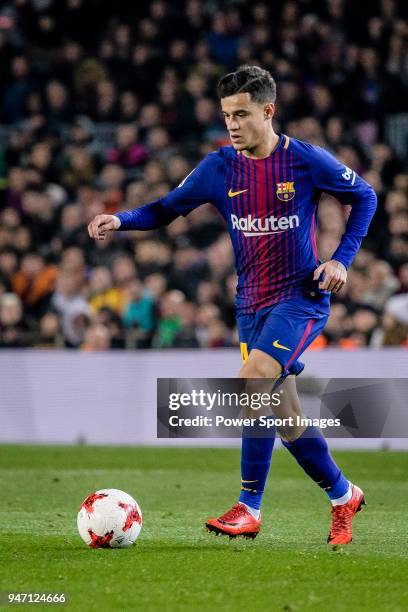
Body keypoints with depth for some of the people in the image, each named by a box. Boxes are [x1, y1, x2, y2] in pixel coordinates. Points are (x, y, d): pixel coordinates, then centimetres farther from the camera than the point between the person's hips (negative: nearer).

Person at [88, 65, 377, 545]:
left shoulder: (306, 161, -9)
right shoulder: (220, 167, 0)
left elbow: (364, 197, 5)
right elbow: (167, 209, 6)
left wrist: (342, 259, -5)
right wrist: (120, 220, -13)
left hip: (302, 296, -5)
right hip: (251, 303, 5)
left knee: (251, 381, -25)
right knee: (285, 415, 7)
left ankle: (248, 509, -19)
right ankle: (343, 496, 29)